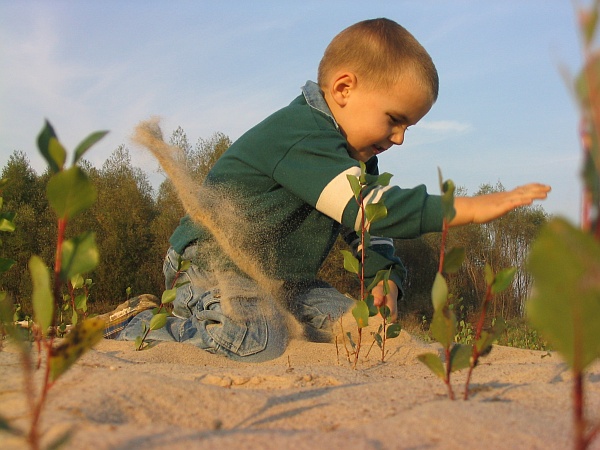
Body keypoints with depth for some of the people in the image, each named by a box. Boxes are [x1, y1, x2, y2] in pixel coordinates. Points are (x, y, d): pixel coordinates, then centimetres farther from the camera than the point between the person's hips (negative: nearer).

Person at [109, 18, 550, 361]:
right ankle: (157, 321, -6)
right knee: (259, 341, -29)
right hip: (213, 260, -9)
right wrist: (469, 208, -39)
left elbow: (366, 226, 11)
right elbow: (367, 207, -38)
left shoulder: (354, 153, 6)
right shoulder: (302, 136, -28)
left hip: (278, 276, 9)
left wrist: (385, 276, -9)